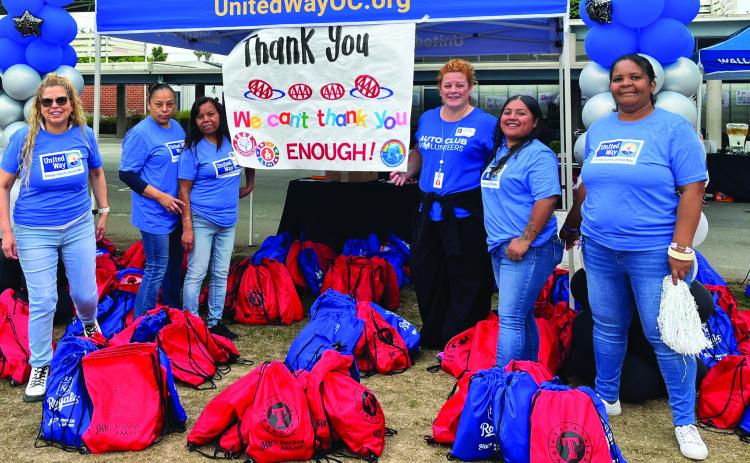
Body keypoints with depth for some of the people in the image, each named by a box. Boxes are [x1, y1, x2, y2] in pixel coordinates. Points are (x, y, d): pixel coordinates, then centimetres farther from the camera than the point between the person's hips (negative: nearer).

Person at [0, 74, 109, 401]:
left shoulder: (84, 135, -4)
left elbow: (97, 174, 14)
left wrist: (103, 212, 13)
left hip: (79, 227, 2)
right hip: (35, 233, -2)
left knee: (85, 294, 10)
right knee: (43, 302, -1)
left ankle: (88, 321, 48)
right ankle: (40, 366, 18)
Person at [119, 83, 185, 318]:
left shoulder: (177, 128, 9)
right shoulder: (140, 133, -14)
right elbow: (126, 174, -15)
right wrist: (161, 196, -19)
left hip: (175, 211, 8)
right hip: (154, 215, -8)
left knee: (174, 264, 19)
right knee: (156, 269, -4)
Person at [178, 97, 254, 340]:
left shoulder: (233, 142, 3)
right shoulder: (193, 150, -9)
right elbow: (184, 191, -11)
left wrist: (249, 186, 18)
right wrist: (187, 228, -16)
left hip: (228, 221, 5)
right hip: (201, 221, -5)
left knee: (221, 274, 12)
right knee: (196, 275, -1)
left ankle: (215, 322, 23)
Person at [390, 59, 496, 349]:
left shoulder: (485, 123, -4)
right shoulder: (427, 119, 12)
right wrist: (407, 172, 12)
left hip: (465, 213, -6)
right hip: (431, 210, 6)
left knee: (466, 283, 1)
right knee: (425, 276, 15)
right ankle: (432, 337, 32)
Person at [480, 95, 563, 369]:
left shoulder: (539, 154, -10)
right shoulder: (499, 152, 17)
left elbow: (547, 199, -20)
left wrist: (525, 240, -22)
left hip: (527, 250, -9)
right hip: (499, 247, 9)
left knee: (510, 319, -10)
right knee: (521, 316, 16)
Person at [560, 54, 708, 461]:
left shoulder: (673, 128, -7)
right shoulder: (598, 130, 10)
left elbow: (692, 190, -10)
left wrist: (681, 247, -17)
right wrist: (571, 226, 23)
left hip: (654, 252, -5)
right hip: (599, 249, 5)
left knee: (666, 337, 1)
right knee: (607, 329, 15)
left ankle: (684, 420, 17)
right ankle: (606, 398, 33)